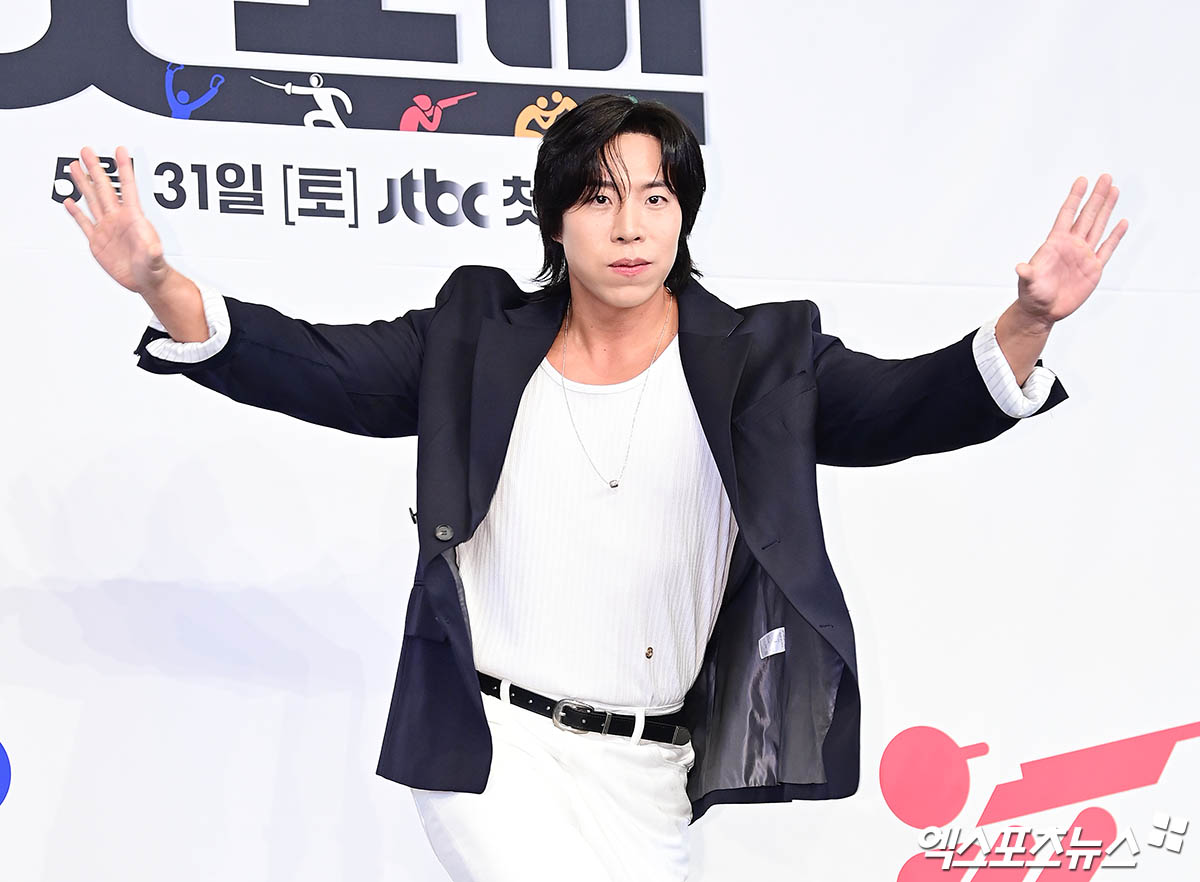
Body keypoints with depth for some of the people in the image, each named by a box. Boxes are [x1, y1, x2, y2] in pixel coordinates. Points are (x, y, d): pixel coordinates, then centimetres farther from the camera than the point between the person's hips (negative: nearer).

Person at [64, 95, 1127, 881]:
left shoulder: (754, 362, 0)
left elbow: (907, 405, -11)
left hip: (644, 772, 2)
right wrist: (160, 284, -16)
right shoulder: (480, 340, 2)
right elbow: (315, 366, -1)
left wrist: (1026, 326, -31)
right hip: (489, 740, -2)